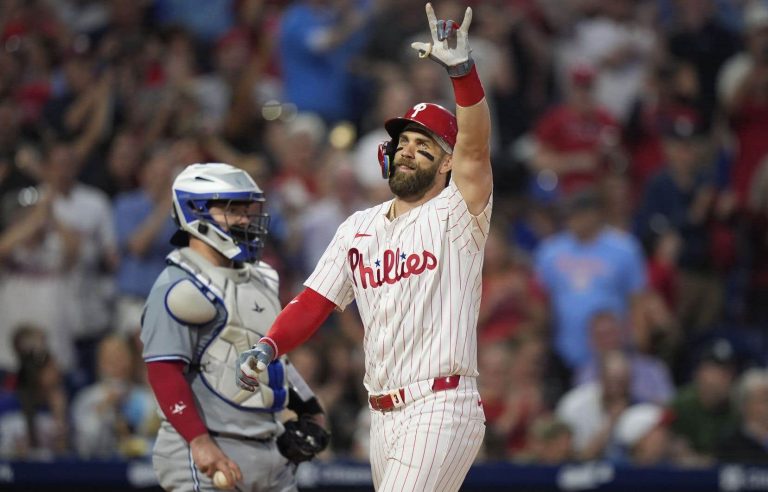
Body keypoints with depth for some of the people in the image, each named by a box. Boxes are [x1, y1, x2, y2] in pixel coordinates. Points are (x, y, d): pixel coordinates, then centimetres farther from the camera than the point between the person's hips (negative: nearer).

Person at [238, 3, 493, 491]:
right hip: (384, 414, 7)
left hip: (441, 410, -7)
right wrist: (267, 348, -6)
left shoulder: (455, 215, -3)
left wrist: (461, 67, -35)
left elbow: (475, 148, -20)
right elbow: (314, 302, 13)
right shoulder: (359, 228, 16)